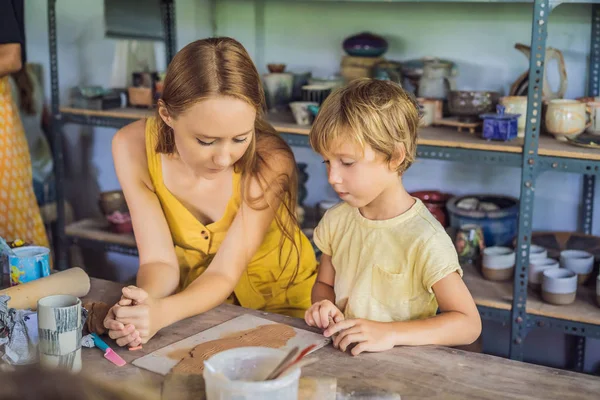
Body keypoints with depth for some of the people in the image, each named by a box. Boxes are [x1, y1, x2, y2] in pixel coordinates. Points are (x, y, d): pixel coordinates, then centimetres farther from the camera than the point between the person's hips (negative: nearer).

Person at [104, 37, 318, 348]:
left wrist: (163, 313, -42)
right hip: (200, 301, 2)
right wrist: (143, 306, -38)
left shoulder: (268, 162, -25)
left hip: (280, 303, -2)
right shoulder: (134, 147, -19)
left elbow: (225, 272, -23)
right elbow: (159, 260, -17)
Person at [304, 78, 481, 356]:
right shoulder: (336, 220, 4)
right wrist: (323, 304, -4)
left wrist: (389, 333, -24)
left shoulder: (425, 240, -16)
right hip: (340, 354, 5)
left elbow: (469, 324, -14)